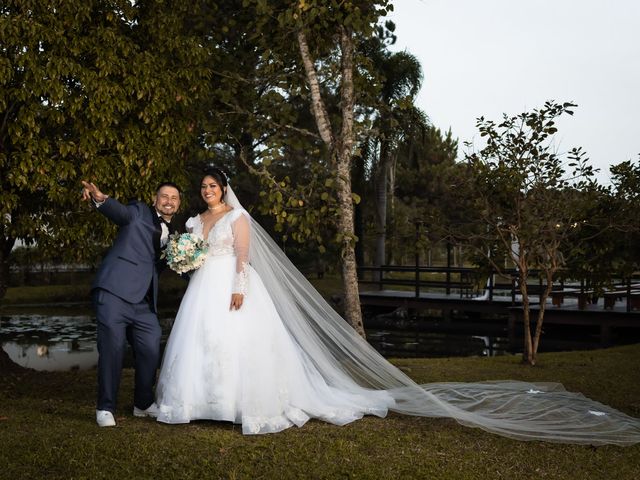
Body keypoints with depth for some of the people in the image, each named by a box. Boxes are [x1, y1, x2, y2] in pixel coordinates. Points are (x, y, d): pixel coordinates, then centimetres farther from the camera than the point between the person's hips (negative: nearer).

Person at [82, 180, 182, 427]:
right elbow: (120, 212, -14)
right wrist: (100, 198, -35)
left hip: (144, 302, 6)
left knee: (151, 350, 5)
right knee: (112, 348, -7)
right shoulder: (139, 212, 7)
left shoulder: (173, 234, 22)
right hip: (115, 291, -6)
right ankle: (105, 407, 6)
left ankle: (143, 403, 25)